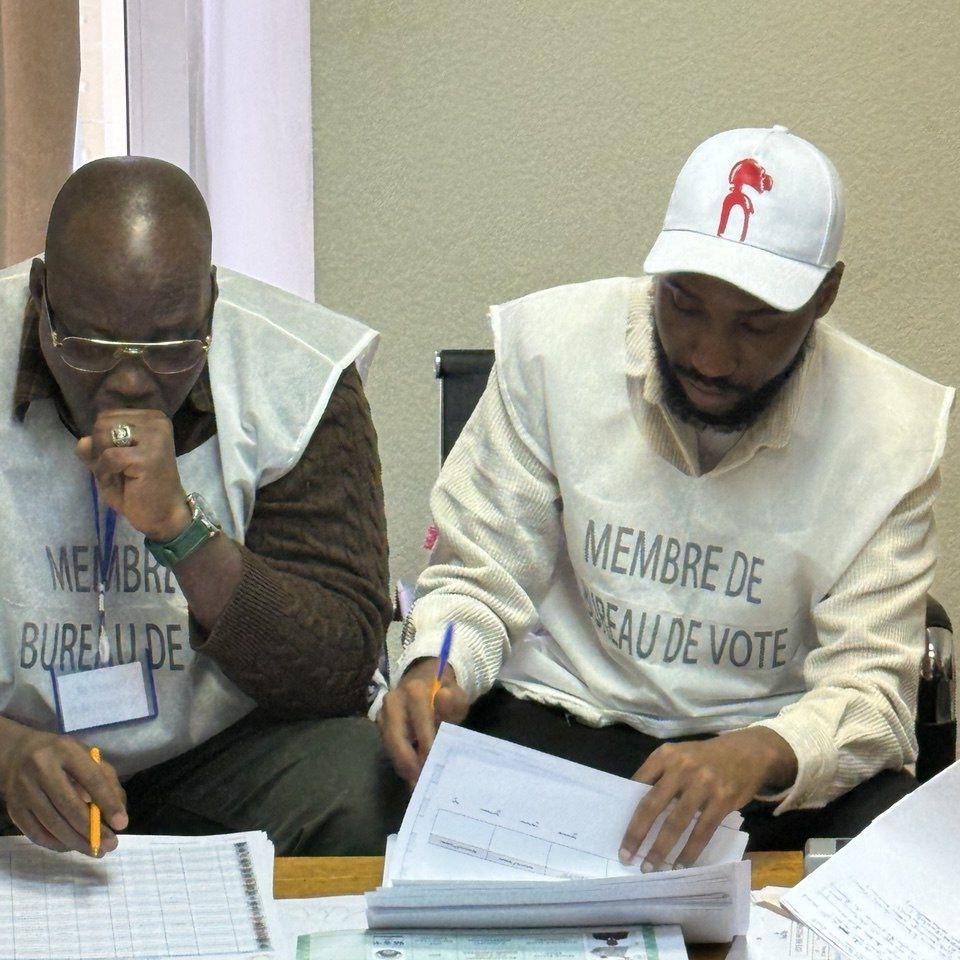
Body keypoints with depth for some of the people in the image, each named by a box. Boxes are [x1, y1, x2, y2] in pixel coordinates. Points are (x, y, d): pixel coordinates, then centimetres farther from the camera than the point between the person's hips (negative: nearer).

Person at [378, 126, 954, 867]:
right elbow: (480, 578, 0)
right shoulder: (553, 349, -7)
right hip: (567, 716, 1)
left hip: (779, 742, 0)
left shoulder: (892, 430, -9)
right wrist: (435, 669, -24)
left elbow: (870, 684, -12)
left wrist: (762, 754, -35)